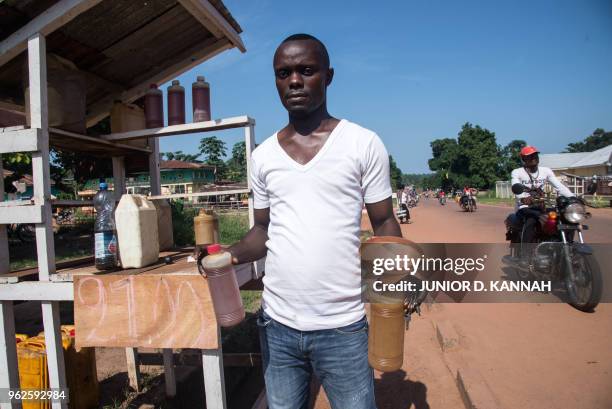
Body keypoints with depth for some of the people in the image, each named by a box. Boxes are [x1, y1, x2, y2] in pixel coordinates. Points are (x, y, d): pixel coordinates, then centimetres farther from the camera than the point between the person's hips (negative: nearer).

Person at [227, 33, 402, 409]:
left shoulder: (364, 143, -5)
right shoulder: (263, 155, 5)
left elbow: (384, 222, -2)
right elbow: (264, 230, 12)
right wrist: (232, 253, -7)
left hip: (343, 327, -3)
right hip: (277, 325, 4)